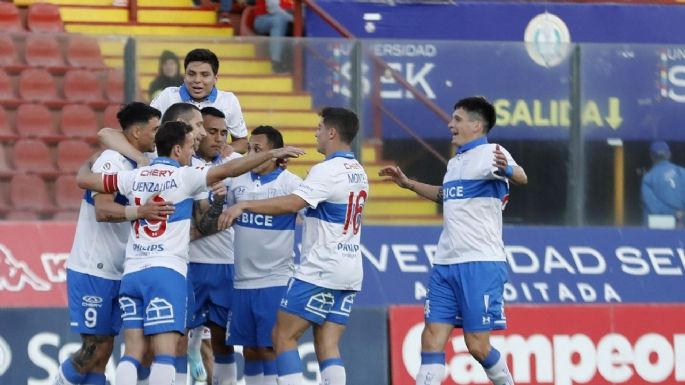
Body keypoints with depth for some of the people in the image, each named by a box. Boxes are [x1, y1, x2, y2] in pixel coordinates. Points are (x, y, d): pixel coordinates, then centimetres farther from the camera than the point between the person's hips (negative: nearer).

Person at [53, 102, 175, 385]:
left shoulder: (137, 165, 13)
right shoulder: (111, 161, -14)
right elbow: (102, 210, -28)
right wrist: (139, 211, -42)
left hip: (117, 273, 9)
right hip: (92, 271, -9)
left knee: (103, 351, 5)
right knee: (95, 350, -8)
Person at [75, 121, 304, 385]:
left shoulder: (135, 177, 10)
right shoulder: (183, 177, -1)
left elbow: (84, 180, 16)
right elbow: (229, 170, -8)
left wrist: (89, 164, 38)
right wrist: (272, 154, -4)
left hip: (131, 272, 5)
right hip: (166, 273, -5)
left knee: (133, 352, 3)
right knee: (165, 352, -9)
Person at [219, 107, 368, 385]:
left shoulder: (327, 171, -15)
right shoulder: (358, 172, 14)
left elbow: (292, 203, -27)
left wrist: (245, 205, -27)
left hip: (320, 271, -8)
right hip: (350, 273, 8)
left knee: (283, 336, 0)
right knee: (327, 346, 5)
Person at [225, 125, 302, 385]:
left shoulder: (291, 183, -8)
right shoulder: (238, 181, 7)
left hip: (275, 281, -5)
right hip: (243, 282, 5)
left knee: (268, 348, -7)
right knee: (249, 350, 8)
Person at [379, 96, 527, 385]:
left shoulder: (490, 153, -8)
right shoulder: (455, 162, 17)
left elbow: (520, 177, -29)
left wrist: (506, 170, -52)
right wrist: (408, 183, 35)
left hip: (480, 264, -8)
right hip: (445, 264, 8)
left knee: (478, 346, -6)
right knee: (432, 338, -1)